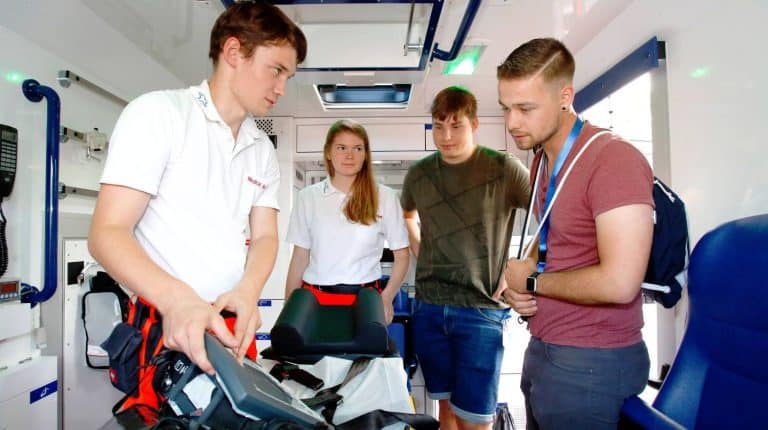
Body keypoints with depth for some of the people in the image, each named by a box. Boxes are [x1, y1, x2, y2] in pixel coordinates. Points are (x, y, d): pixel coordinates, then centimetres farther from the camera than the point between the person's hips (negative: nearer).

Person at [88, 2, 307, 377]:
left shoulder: (263, 150, 11)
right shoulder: (158, 112, -6)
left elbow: (265, 236, 5)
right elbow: (107, 233, -13)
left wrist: (247, 292, -17)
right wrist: (177, 299, -30)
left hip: (231, 328, 5)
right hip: (159, 323, -5)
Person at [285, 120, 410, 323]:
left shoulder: (385, 197, 0)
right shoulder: (308, 197, 3)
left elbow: (402, 255, 4)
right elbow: (300, 257, 6)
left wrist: (386, 298, -7)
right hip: (315, 298, 1)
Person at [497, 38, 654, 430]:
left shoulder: (614, 159, -20)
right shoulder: (541, 161, 8)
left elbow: (619, 283, -27)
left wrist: (531, 281, -13)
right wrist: (516, 283, 1)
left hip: (590, 363, -8)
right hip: (542, 350, 8)